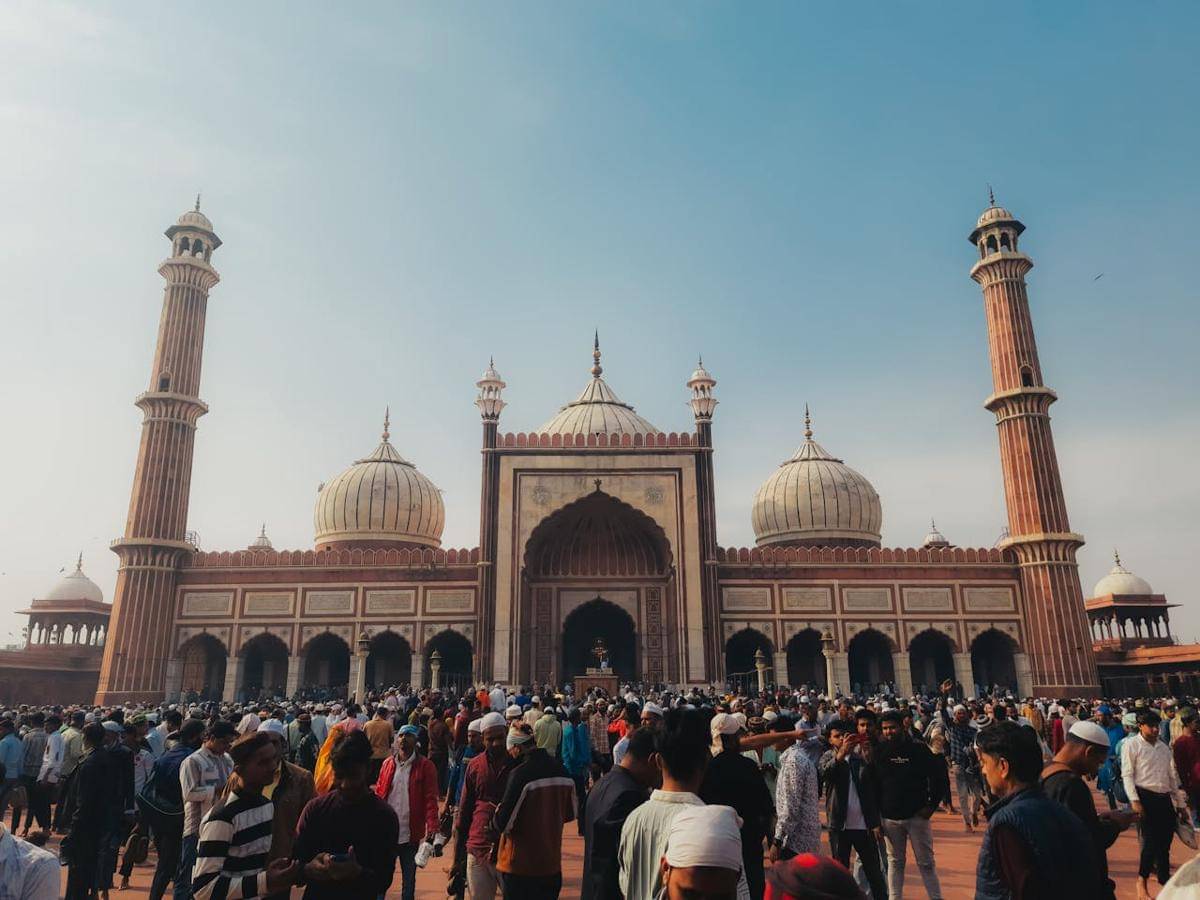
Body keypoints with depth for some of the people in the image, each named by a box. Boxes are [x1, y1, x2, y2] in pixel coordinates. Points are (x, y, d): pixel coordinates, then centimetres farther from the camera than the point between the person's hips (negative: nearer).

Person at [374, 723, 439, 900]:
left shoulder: (425, 766, -6)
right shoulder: (388, 763, 4)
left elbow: (430, 799, -10)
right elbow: (379, 793, 7)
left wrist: (432, 829, -20)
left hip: (411, 834, -2)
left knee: (409, 879, 14)